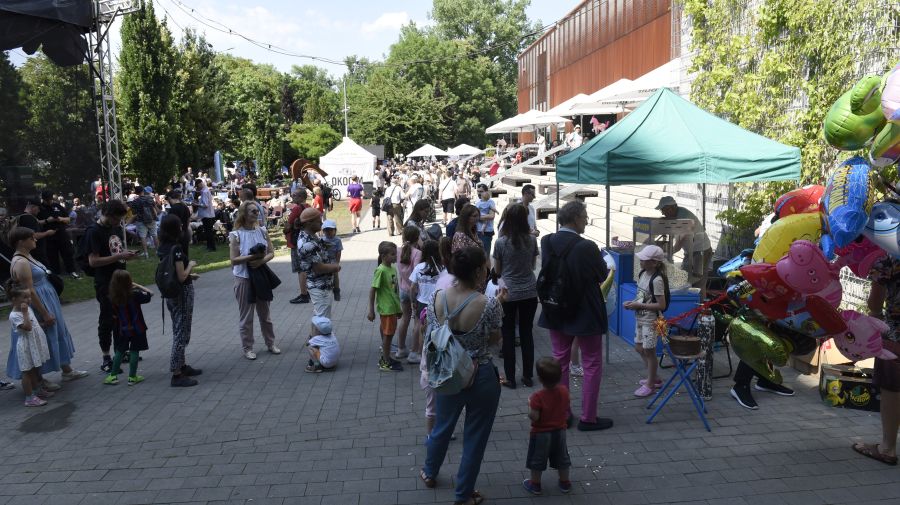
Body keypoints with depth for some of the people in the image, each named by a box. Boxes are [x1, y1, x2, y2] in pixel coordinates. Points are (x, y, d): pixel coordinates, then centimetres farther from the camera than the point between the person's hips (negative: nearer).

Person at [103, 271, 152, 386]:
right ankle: (132, 377, 10)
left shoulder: (113, 298, -6)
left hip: (123, 329, 4)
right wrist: (137, 285, -1)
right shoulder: (134, 295, -17)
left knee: (120, 351, 17)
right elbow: (150, 294, -4)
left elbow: (114, 315, 3)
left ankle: (113, 376, 20)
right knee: (134, 351, 5)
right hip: (136, 328, -3)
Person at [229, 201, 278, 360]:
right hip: (244, 278, -4)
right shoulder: (236, 235, -12)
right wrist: (252, 256, -26)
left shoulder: (262, 231, 0)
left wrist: (261, 260, -19)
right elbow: (234, 259, -15)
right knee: (246, 315, 6)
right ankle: (247, 348, 19)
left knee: (265, 313, 15)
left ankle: (270, 343, 28)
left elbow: (271, 253, 1)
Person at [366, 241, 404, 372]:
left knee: (387, 333, 16)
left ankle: (385, 358, 28)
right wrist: (371, 310, -17)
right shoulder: (381, 270, -18)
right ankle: (386, 363, 10)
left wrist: (398, 306, 19)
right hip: (386, 308, -8)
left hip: (393, 307, 8)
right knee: (388, 334, 0)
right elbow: (372, 290, -17)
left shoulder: (393, 269, 6)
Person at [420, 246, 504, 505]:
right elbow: (494, 340, -8)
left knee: (442, 426, 27)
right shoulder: (488, 305, -24)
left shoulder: (437, 298, -12)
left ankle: (430, 473, 50)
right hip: (481, 377, -4)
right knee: (475, 435, 15)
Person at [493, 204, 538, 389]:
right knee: (527, 333, 13)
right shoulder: (532, 241, -5)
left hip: (508, 293, -3)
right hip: (529, 292, 3)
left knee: (508, 335, 8)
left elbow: (497, 270, 0)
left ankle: (510, 378, 12)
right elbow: (533, 265, 8)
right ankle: (527, 376, 19)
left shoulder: (501, 242, -12)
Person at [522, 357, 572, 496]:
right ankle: (565, 483, 35)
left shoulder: (538, 396, -28)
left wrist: (530, 404, -11)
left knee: (537, 459, 15)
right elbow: (566, 409, 1)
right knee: (561, 458, 22)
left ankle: (535, 484, 28)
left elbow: (533, 417, -25)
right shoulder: (564, 391, -12)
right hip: (560, 431, 5)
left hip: (541, 434, -5)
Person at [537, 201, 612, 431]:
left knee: (560, 362, 17)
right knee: (592, 365, 10)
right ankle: (588, 418, 15)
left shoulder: (547, 242, -8)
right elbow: (602, 275, -9)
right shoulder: (586, 247, -23)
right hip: (585, 314, -5)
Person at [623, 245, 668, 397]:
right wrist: (633, 302, -2)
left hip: (651, 321, -9)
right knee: (639, 348, 17)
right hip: (640, 318, 9)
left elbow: (661, 305, -22)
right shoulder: (643, 273, 4)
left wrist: (639, 306, -21)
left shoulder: (657, 280, -22)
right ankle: (654, 378, 33)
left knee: (649, 351, 2)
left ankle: (650, 384, 17)